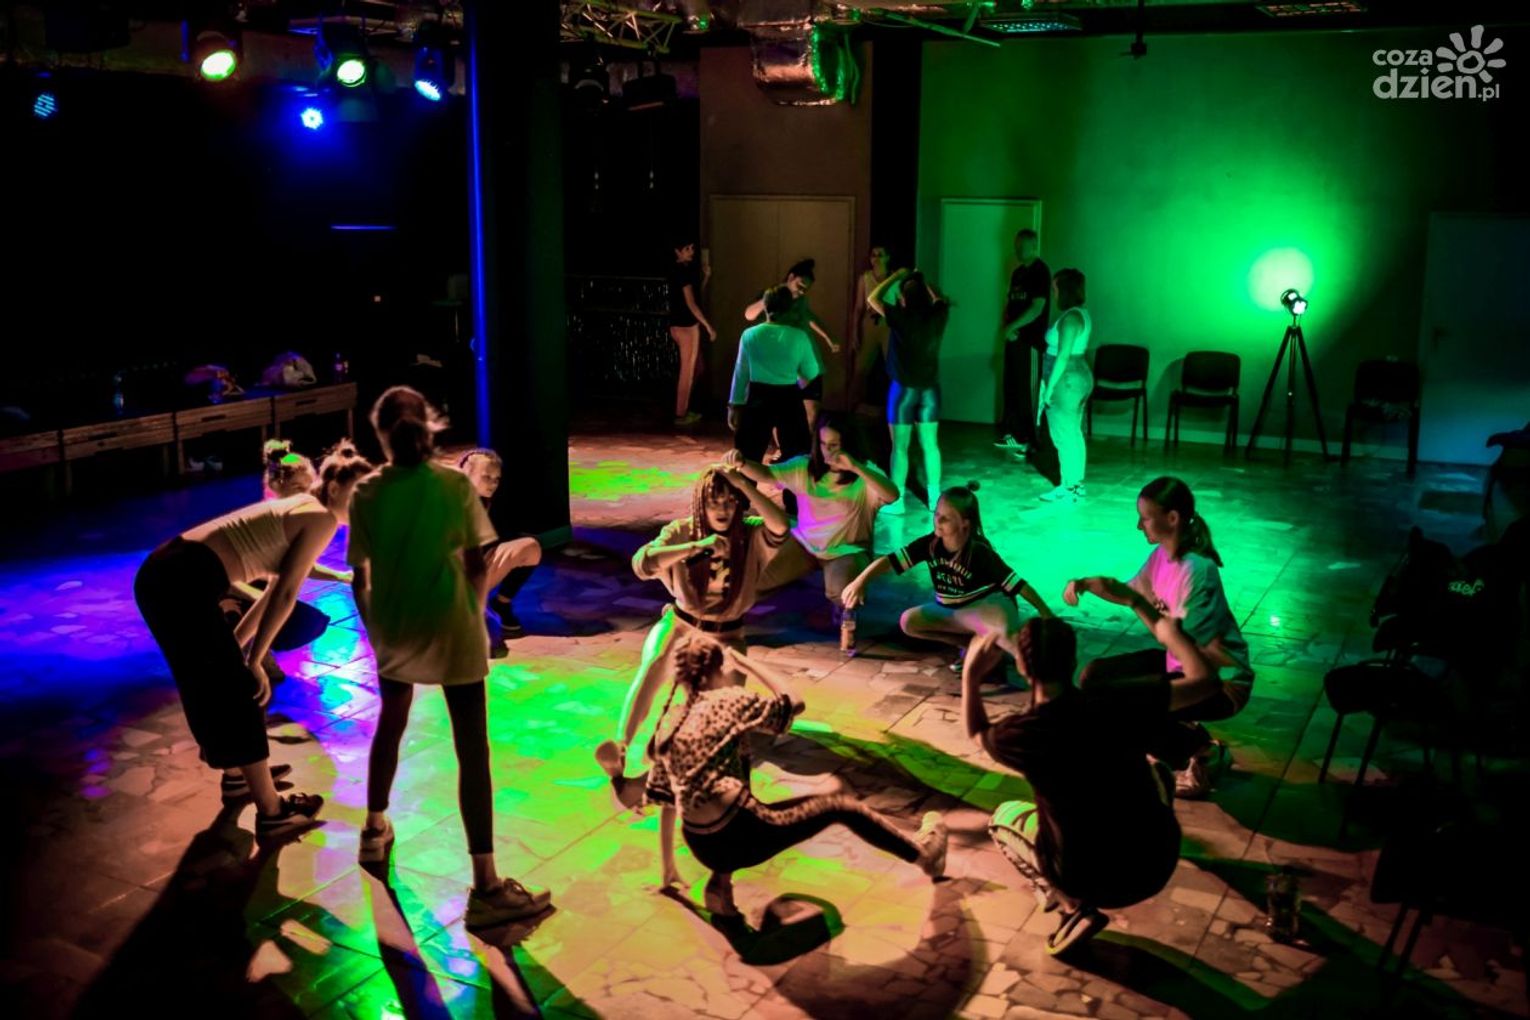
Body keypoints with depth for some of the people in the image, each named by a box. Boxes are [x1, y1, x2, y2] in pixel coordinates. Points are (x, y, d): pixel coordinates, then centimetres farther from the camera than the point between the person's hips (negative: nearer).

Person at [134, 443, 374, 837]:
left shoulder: (298, 510, 23)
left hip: (163, 574, 9)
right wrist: (254, 660, -7)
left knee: (215, 685, 25)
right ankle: (271, 813, 9)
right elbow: (285, 594, -9)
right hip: (185, 584, -9)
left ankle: (236, 773, 43)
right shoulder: (321, 518, -4)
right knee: (239, 693, 1)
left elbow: (274, 589, 25)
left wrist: (234, 645, 26)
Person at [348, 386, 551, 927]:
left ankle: (375, 830, 45)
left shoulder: (367, 495, -2)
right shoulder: (456, 485, -6)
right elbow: (479, 566, -4)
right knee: (472, 751, -2)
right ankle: (486, 885, -5)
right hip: (452, 630, -3)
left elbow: (360, 580, 2)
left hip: (394, 632, 3)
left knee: (391, 724, 29)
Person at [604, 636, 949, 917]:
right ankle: (922, 853, 37)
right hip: (743, 835, -5)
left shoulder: (668, 723, 11)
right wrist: (749, 665, 15)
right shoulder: (729, 701, -3)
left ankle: (721, 885, 22)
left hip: (702, 847, 6)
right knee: (842, 806, 16)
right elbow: (793, 704, 9)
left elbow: (664, 796, 16)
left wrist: (668, 863, 25)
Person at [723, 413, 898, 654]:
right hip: (805, 542, 3)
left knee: (840, 588, -35)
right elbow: (766, 474, -16)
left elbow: (892, 496, -33)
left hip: (847, 549, -3)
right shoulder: (804, 467, -4)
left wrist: (856, 467, -42)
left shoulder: (865, 474, -13)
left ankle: (845, 611, 3)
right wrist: (741, 463, -39)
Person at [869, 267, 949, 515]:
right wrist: (923, 281, 18)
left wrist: (897, 276, 1)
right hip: (930, 388, 4)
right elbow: (941, 299, 21)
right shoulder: (938, 316, -4)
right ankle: (934, 496, 16)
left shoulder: (901, 317, -16)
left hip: (904, 388, -4)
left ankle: (896, 500, 4)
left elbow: (873, 298, -4)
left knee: (900, 447, 2)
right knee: (930, 445, 11)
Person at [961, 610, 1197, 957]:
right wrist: (1168, 632, 13)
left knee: (1002, 817, 25)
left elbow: (976, 733, 10)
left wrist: (970, 669, 15)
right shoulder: (1119, 707, -15)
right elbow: (1205, 682, 0)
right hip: (1157, 866, 4)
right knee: (1156, 773, 31)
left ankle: (1074, 906, 5)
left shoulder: (1022, 734, -17)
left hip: (1088, 880, -4)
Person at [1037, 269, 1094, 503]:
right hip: (1079, 377, 10)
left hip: (1066, 381, -10)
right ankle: (1075, 484, 21)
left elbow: (1063, 355, -22)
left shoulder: (1070, 317, -18)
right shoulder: (1081, 313, 12)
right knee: (1073, 433, 14)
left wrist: (1049, 386, -19)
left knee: (1064, 434, -3)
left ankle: (1069, 489, 2)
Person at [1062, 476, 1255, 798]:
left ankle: (1203, 753, -1)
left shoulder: (1196, 570, -28)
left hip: (1221, 680, -9)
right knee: (1094, 676, 8)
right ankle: (1183, 733, 13)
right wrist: (1085, 584, -3)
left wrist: (1135, 602, -30)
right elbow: (1131, 592, 13)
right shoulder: (1162, 555, -3)